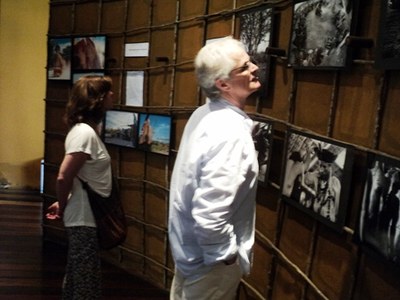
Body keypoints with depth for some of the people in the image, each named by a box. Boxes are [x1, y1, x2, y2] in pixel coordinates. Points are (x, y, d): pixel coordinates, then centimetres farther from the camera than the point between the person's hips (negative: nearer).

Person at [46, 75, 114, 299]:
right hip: (84, 218, -9)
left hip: (87, 216, 9)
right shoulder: (85, 133, -21)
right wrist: (62, 207, -10)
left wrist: (63, 204, 11)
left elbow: (73, 176, 15)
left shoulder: (88, 129, 9)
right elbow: (64, 177, -25)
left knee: (77, 278, 22)